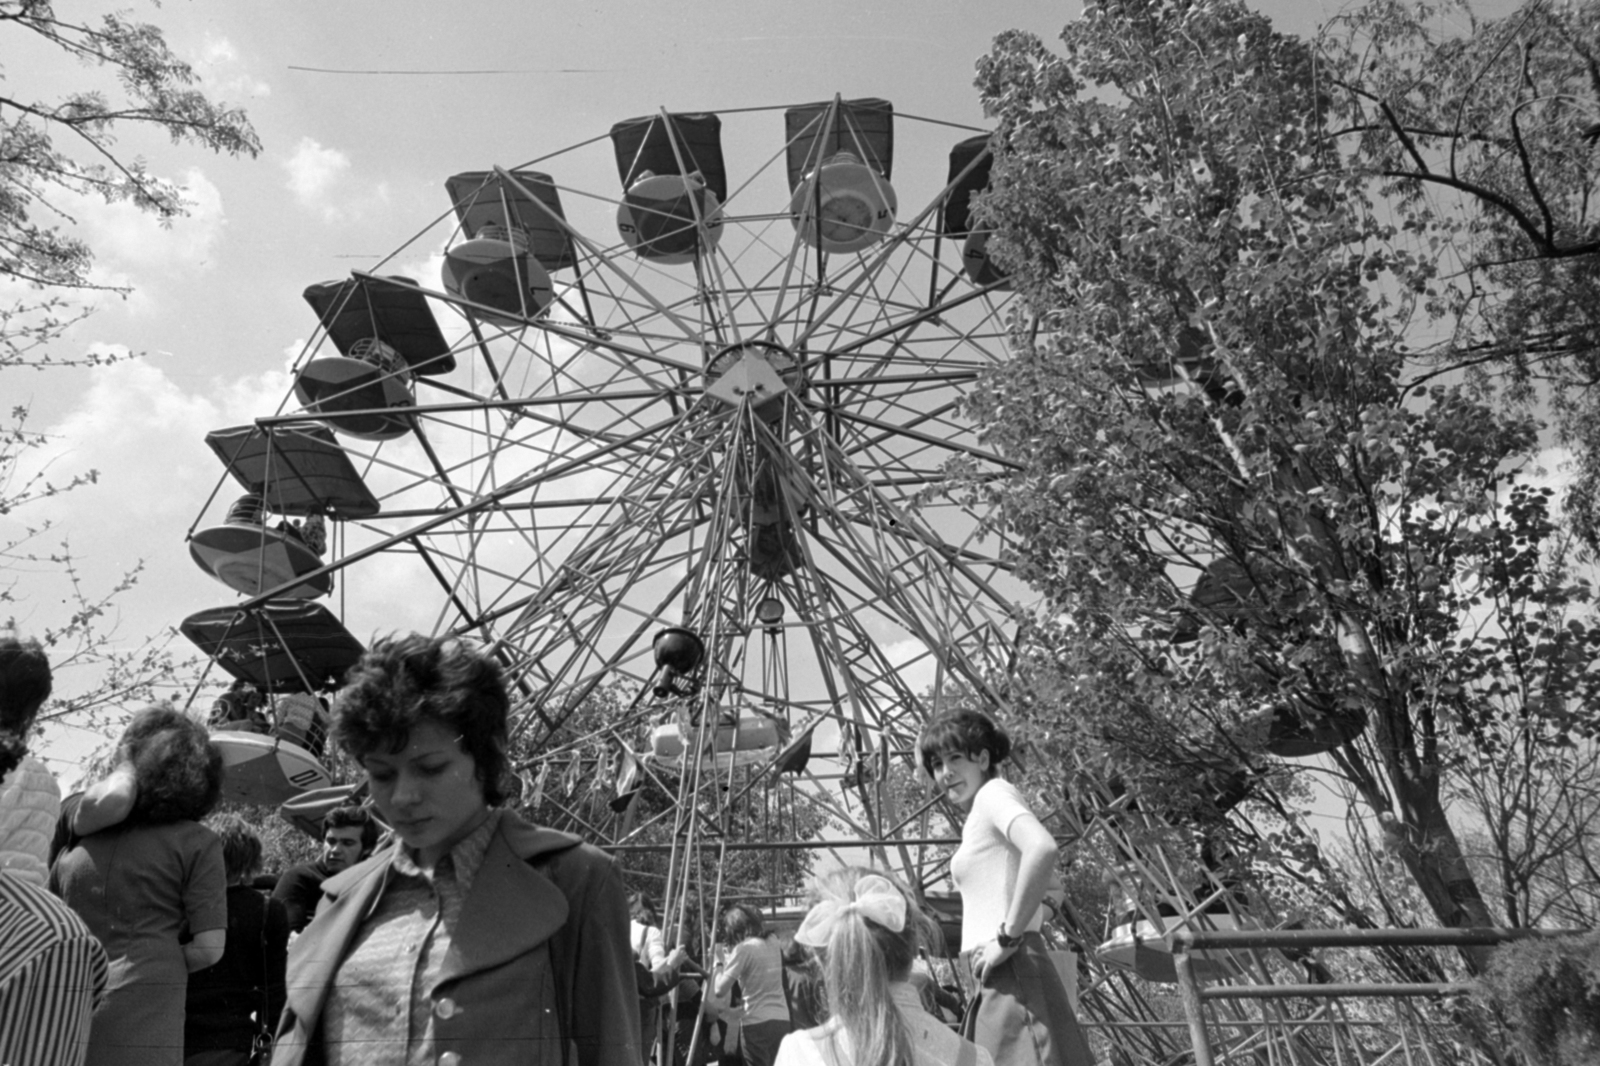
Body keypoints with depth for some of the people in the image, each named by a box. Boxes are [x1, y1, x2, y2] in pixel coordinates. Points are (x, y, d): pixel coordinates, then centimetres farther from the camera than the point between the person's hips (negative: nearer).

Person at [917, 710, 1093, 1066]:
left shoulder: (994, 792, -7)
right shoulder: (978, 818, 19)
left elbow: (1042, 849, -27)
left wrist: (1008, 937, -21)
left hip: (1011, 977, -10)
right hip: (997, 983, 10)